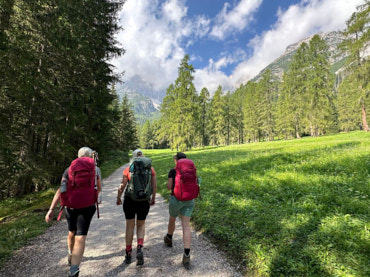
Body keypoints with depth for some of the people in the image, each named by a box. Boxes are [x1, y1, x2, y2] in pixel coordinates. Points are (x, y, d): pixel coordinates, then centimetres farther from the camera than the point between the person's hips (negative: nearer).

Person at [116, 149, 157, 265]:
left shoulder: (128, 169, -5)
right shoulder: (150, 168, -2)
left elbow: (122, 186, -4)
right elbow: (154, 185, 0)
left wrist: (118, 198, 12)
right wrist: (153, 198, 14)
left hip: (129, 200, -1)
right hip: (144, 200, 1)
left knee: (130, 226, 15)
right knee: (141, 225, 20)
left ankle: (128, 254, 24)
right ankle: (140, 248, 1)